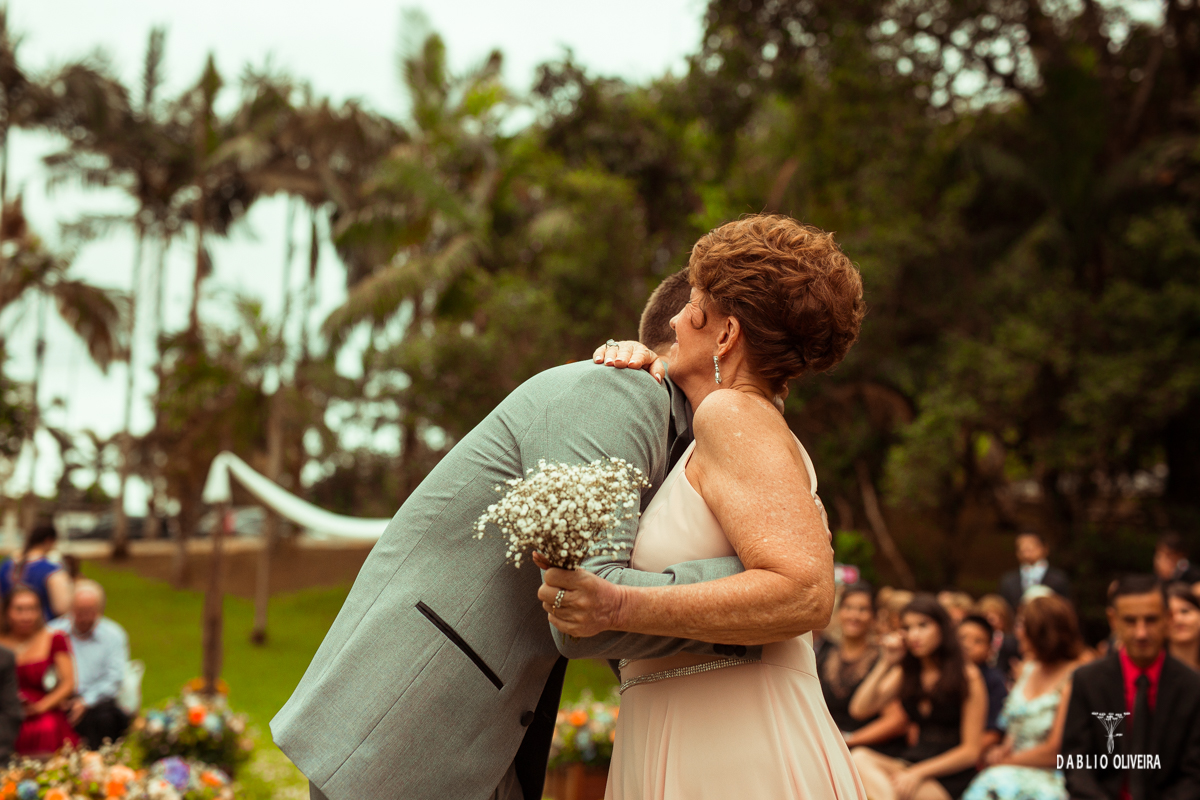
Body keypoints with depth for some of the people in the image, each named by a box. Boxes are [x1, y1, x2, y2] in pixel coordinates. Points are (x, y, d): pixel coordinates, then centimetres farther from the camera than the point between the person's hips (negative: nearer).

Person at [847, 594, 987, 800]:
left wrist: (918, 773, -15)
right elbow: (859, 709, 2)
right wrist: (885, 663, -2)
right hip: (909, 764, 6)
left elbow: (971, 750, -5)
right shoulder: (904, 673, 14)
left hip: (949, 778, -6)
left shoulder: (968, 676, -2)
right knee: (860, 757, -27)